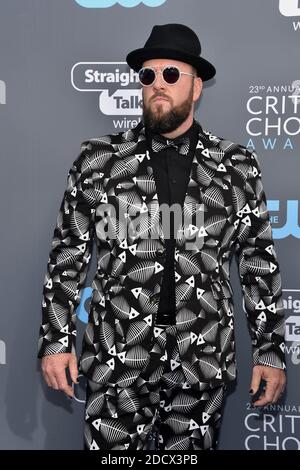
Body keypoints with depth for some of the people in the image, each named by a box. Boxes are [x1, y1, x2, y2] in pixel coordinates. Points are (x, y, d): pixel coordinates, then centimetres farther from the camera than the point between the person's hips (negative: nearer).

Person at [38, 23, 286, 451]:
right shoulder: (100, 159, 0)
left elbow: (260, 260, 5)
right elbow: (67, 254, 3)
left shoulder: (237, 167, 2)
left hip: (203, 365, 1)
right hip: (118, 363, 0)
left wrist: (270, 350, 3)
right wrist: (56, 340, -1)